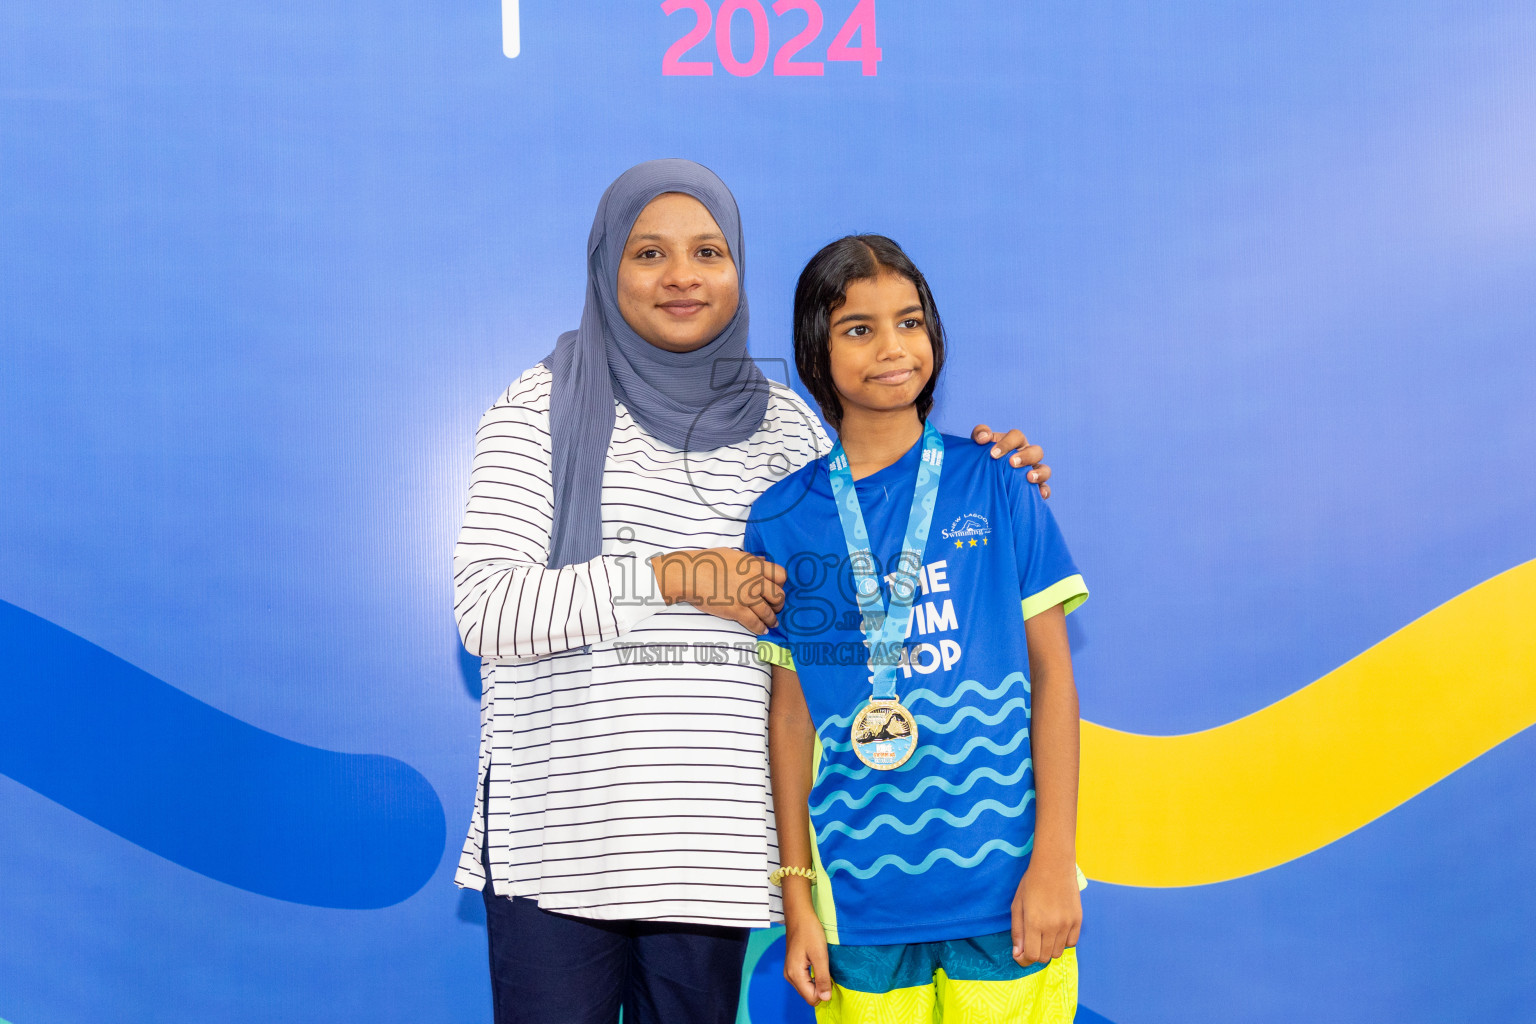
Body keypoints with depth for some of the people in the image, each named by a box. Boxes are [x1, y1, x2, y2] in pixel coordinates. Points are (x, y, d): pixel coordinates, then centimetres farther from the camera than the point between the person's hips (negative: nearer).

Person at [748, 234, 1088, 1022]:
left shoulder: (994, 484, 0)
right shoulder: (782, 519, 2)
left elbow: (1051, 671, 0)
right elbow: (790, 708, 5)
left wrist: (1054, 861, -5)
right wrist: (796, 895, 4)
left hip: (1002, 886, 0)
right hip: (860, 897, 1)